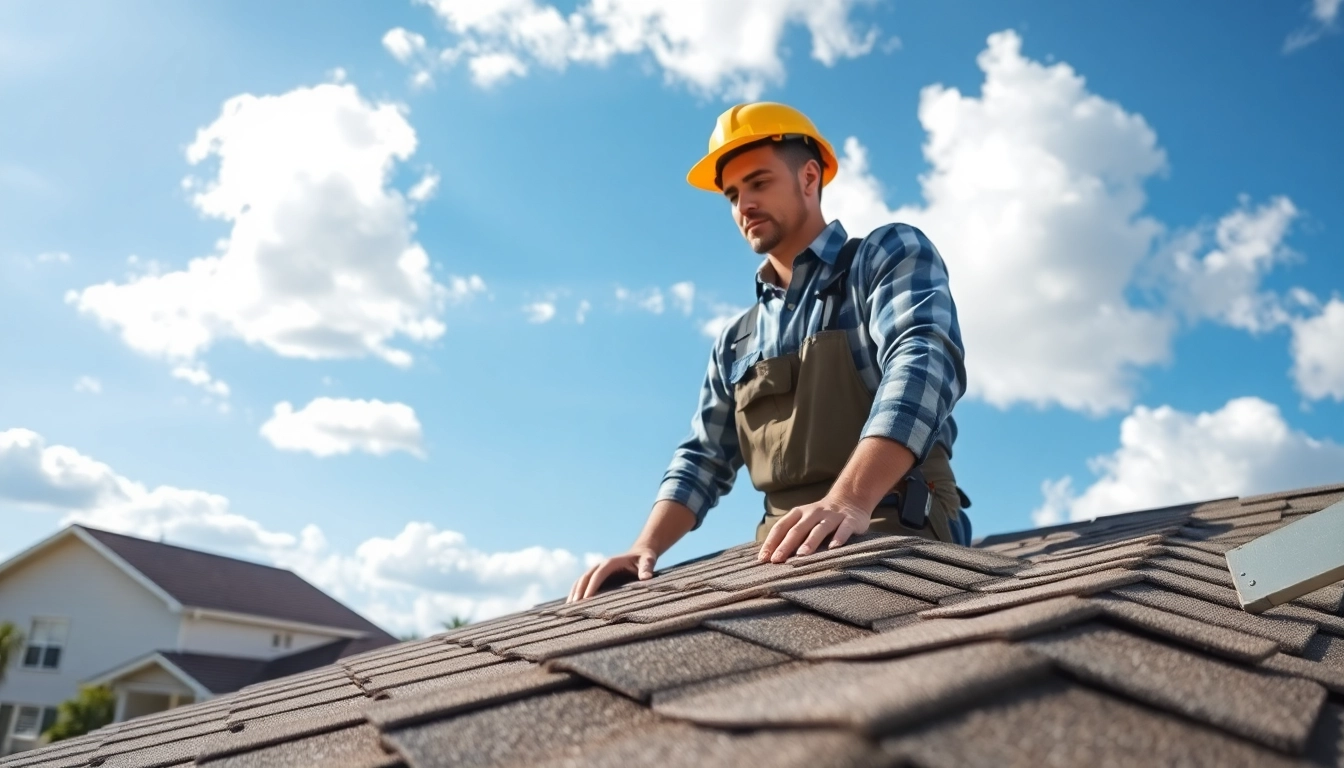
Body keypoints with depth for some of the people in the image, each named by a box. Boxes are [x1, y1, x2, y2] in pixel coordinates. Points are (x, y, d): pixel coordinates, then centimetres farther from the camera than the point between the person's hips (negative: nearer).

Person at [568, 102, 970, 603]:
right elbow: (705, 457, 19)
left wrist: (848, 500, -30)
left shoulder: (892, 255, 4)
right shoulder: (737, 342, 21)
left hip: (898, 539, -5)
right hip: (786, 553, 5)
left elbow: (923, 362, -14)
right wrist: (645, 549, 0)